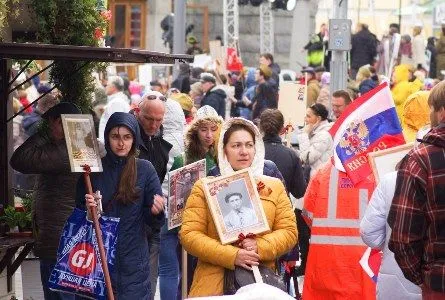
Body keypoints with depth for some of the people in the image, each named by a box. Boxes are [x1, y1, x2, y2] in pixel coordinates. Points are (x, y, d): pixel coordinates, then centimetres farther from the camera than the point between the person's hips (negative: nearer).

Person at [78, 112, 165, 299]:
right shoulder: (93, 168, 2)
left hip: (133, 261, -1)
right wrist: (87, 210, -12)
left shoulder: (145, 169, -1)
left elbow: (154, 222, -1)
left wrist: (156, 211, -22)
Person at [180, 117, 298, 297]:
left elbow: (289, 232, 6)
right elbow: (189, 235, -4)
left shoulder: (274, 186, 11)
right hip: (214, 282, -1)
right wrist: (232, 255, -15)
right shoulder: (205, 187, 4)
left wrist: (260, 247, -13)